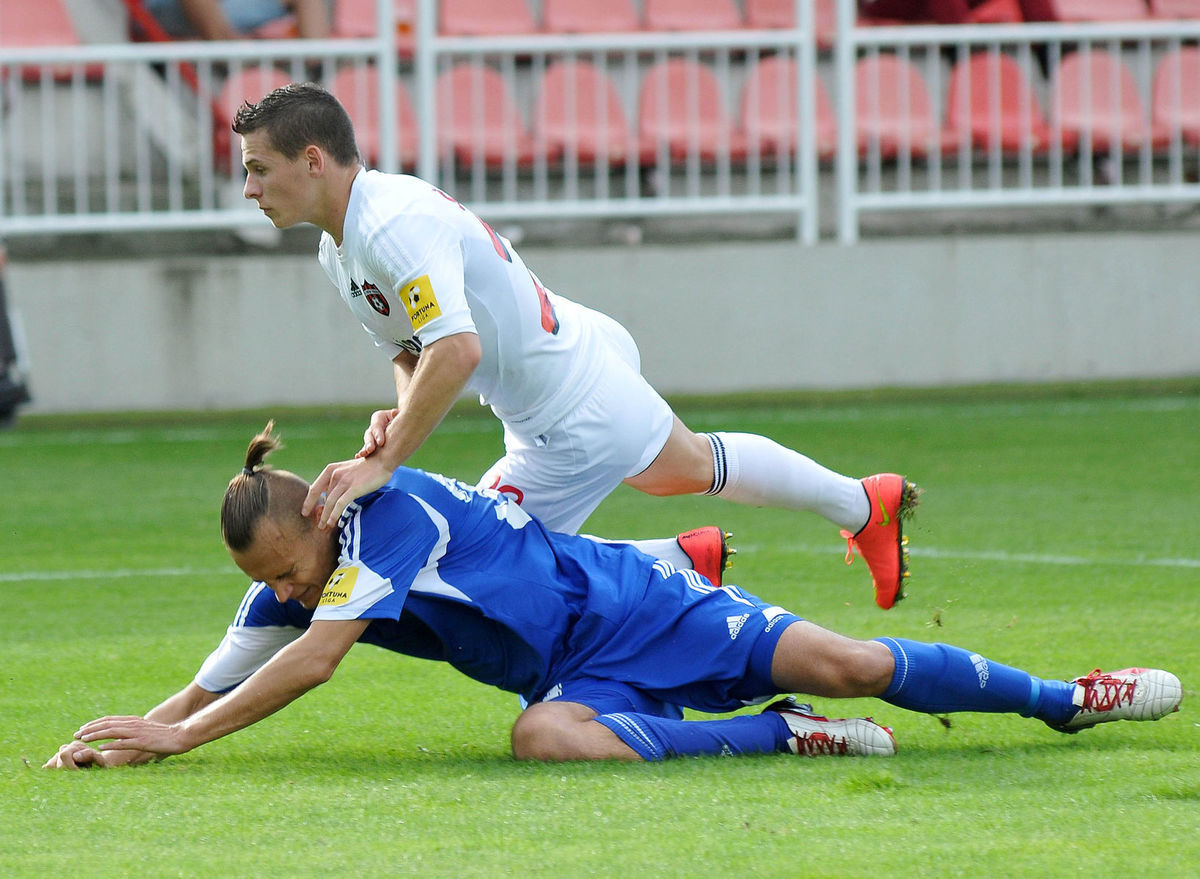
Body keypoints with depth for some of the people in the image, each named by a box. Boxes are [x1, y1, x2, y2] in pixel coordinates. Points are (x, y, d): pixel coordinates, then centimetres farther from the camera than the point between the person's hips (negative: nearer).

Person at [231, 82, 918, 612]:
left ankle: (682, 562, 7)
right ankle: (864, 505, 52)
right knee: (694, 464, 32)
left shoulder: (394, 226, -29)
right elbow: (415, 349, 9)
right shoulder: (340, 251, 3)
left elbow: (456, 352, -39)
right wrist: (400, 417, -12)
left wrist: (382, 464, -38)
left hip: (573, 421, -10)